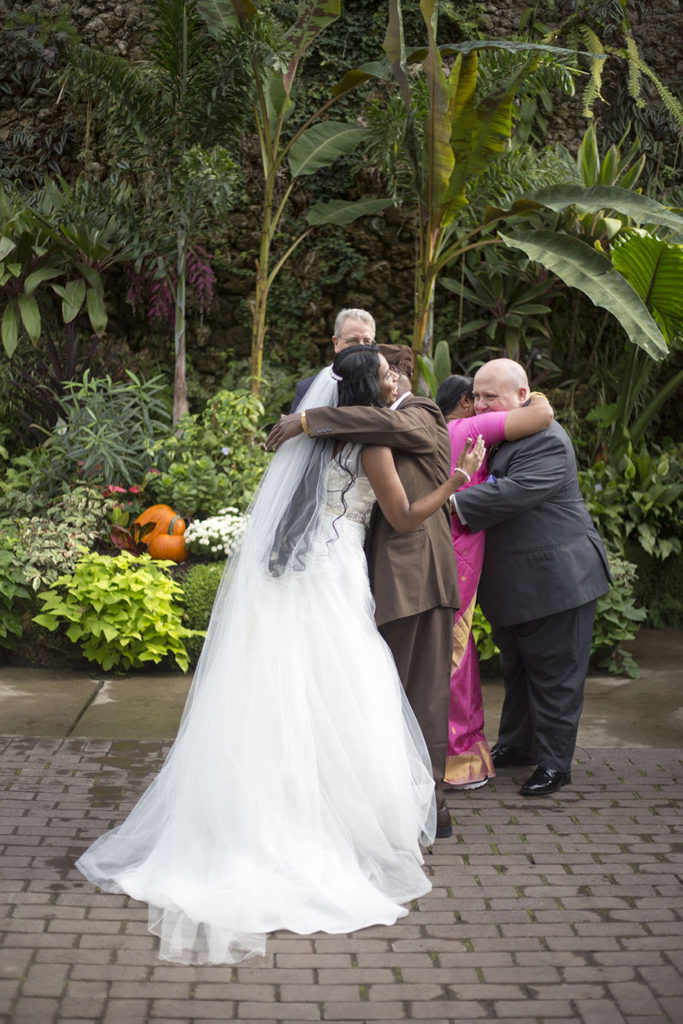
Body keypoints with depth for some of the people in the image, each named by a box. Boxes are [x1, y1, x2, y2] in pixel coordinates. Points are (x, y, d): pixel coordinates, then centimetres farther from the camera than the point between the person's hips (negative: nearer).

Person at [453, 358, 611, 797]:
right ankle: (516, 744, 36)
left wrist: (452, 505, -31)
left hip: (556, 578, -9)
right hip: (513, 583, 9)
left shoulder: (546, 441, -19)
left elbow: (513, 493, -31)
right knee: (517, 668, 21)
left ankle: (554, 763, 11)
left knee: (553, 674, 1)